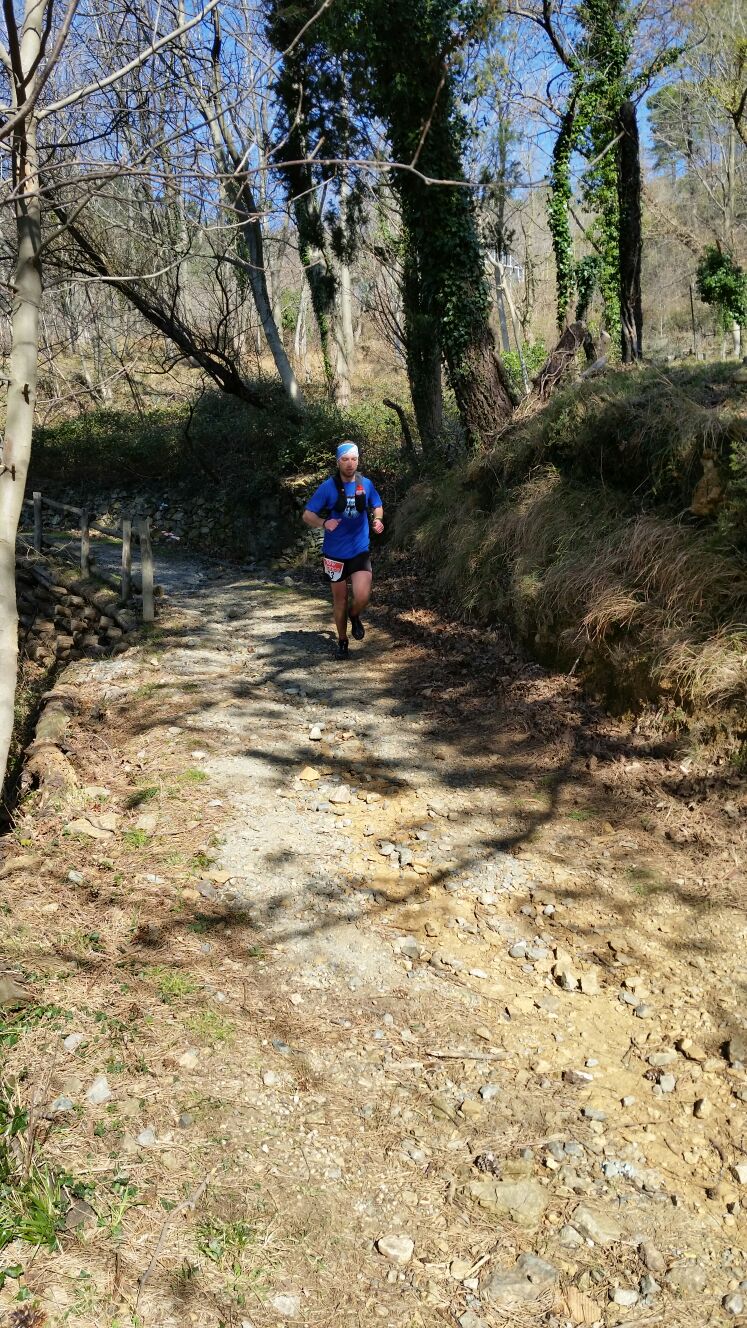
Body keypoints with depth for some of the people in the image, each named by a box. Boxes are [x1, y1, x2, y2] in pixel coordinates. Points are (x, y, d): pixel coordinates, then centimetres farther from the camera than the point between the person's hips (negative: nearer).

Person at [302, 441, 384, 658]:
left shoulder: (366, 484, -2)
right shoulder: (328, 487, -9)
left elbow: (377, 506, 16)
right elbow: (307, 515, -7)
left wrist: (377, 520, -7)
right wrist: (324, 523, -28)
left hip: (360, 550, 1)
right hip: (335, 552, -1)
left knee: (362, 596, -17)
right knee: (340, 599, 9)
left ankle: (355, 617, 18)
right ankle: (342, 641, 28)